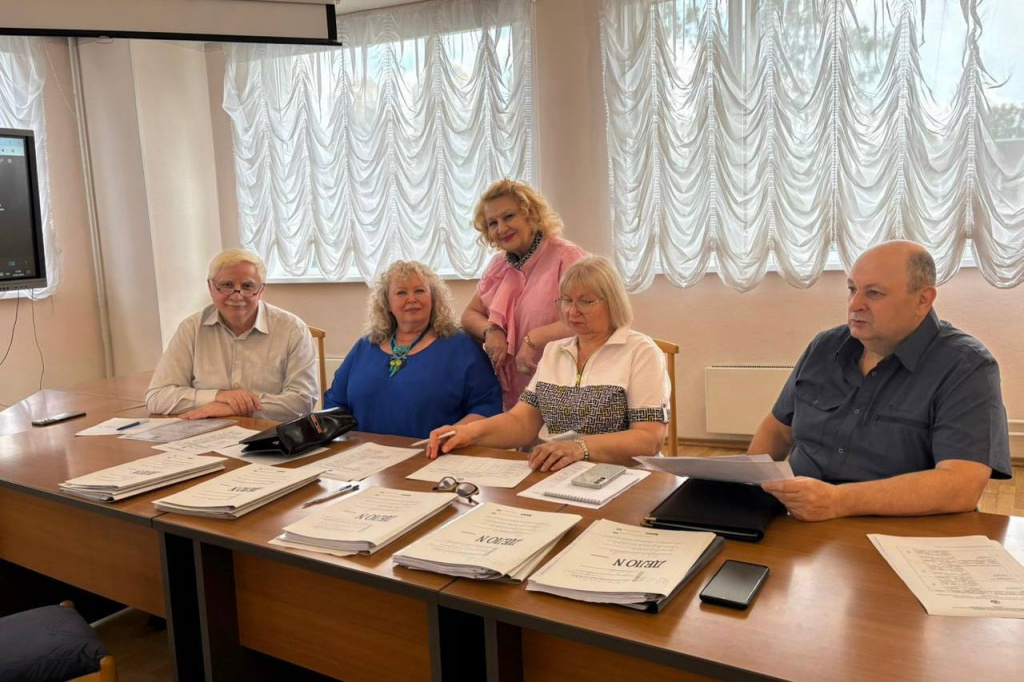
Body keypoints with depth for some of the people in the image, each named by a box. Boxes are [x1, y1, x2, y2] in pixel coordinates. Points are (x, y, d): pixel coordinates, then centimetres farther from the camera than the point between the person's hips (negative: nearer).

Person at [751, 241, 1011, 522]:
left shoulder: (967, 368, -9)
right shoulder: (825, 348, 8)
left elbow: (961, 486, -21)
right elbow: (779, 429, 18)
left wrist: (838, 501, -30)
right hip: (796, 524, 5)